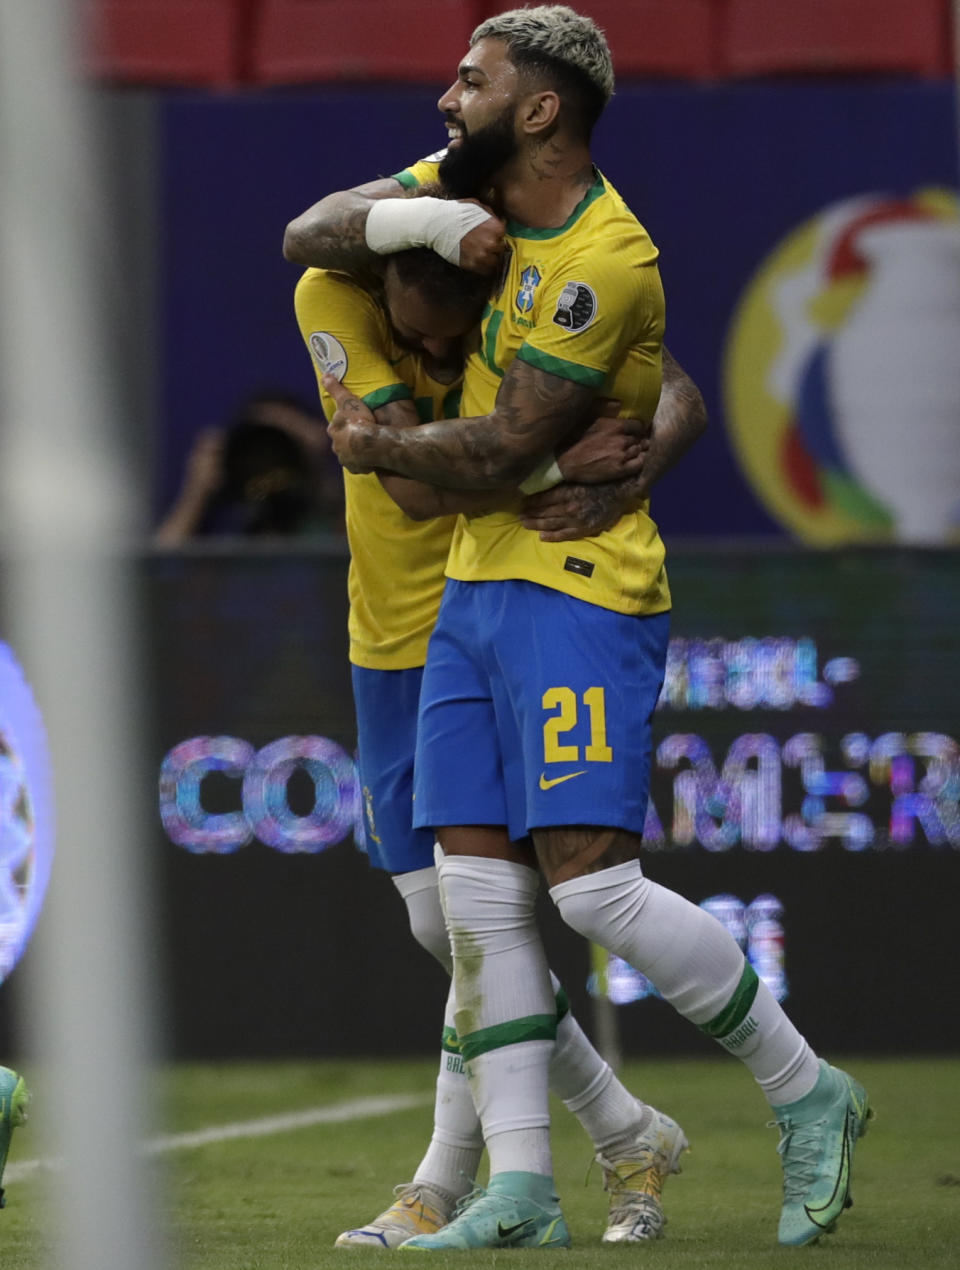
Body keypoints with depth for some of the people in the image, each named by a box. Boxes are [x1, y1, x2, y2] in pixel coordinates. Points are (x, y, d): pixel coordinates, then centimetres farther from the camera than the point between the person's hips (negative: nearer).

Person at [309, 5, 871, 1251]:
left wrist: (379, 444, -1)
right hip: (475, 587, 9)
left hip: (576, 595, -9)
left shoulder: (604, 261, -19)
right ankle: (521, 1191, 2)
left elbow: (501, 449, -18)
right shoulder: (478, 192, 9)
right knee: (479, 891, 1)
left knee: (593, 885, -15)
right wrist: (408, 221, -2)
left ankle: (807, 1095, 2)